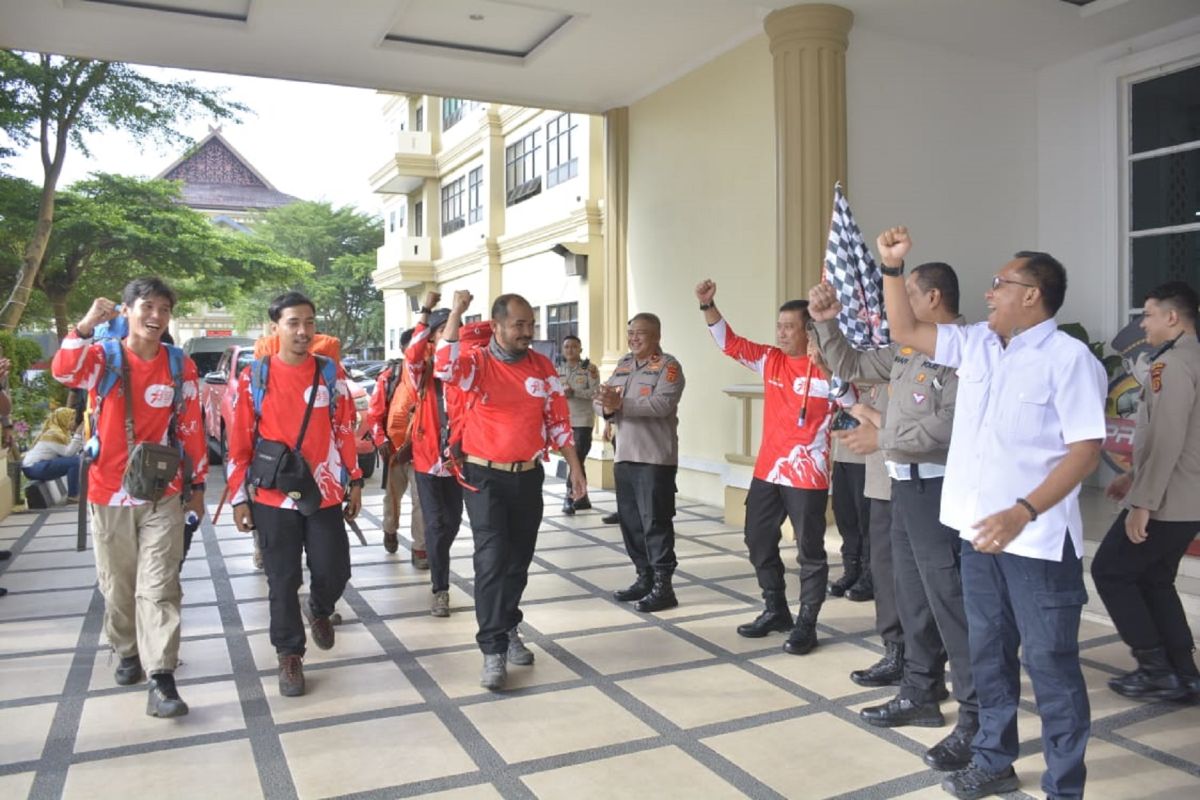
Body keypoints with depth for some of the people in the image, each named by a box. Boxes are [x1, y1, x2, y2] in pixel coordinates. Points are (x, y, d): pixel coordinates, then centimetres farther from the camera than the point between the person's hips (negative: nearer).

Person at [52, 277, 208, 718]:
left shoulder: (181, 366, 0)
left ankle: (161, 678, -5)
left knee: (159, 586, -4)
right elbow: (63, 372, -25)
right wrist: (86, 325, -37)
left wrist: (197, 484, 7)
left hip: (164, 495, -1)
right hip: (109, 493, 1)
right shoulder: (103, 356, -2)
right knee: (117, 584, 14)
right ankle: (128, 652, 36)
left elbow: (191, 429, 4)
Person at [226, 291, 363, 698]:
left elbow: (346, 431, 5)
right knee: (283, 580, 6)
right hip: (272, 497, -1)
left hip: (324, 494, 1)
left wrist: (354, 483, 6)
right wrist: (239, 497, 0)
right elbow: (239, 442, 0)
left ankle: (320, 612, 39)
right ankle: (289, 654, 23)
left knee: (334, 571, 5)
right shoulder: (253, 376, -2)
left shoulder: (331, 373, 1)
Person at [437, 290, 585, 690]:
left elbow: (558, 420, 7)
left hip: (529, 477, 4)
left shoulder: (542, 366, 3)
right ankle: (493, 651, 0)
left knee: (519, 560, 14)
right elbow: (444, 367, -31)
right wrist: (456, 313, -30)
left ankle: (509, 630, 34)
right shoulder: (476, 363, -7)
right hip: (485, 477, -4)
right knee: (492, 560, -8)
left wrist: (574, 467, 5)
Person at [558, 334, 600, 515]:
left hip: (583, 419, -5)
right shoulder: (559, 370, 10)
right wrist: (562, 392, -14)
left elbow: (595, 392, -11)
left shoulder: (589, 368, -3)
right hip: (565, 419, 5)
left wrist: (575, 393, -21)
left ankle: (570, 497, -7)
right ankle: (582, 498, 20)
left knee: (578, 459, -11)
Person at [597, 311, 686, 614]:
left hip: (655, 457, -7)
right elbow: (603, 399, 9)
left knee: (655, 521, -6)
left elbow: (663, 404, -22)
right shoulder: (623, 363, 16)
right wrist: (606, 405, -15)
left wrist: (620, 403, -26)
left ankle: (663, 586, 1)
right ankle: (644, 578, 23)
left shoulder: (668, 366, -6)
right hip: (624, 455, 7)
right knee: (629, 520, 11)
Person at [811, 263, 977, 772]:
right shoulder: (907, 348, 13)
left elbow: (949, 425, -24)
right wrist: (827, 323, 12)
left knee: (949, 599, -6)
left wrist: (883, 437, -17)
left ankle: (976, 718, 5)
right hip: (905, 484, 10)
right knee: (911, 595, 17)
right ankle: (920, 694, 31)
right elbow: (850, 367, 23)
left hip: (937, 487, -10)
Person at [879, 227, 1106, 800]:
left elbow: (1086, 450, -17)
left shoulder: (1069, 357, -12)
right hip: (979, 529, 7)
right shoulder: (975, 344, 8)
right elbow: (905, 331, 15)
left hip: (1038, 538, -7)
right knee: (988, 652, 18)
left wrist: (1023, 512, -26)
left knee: (1049, 664, 3)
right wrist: (891, 266, 5)